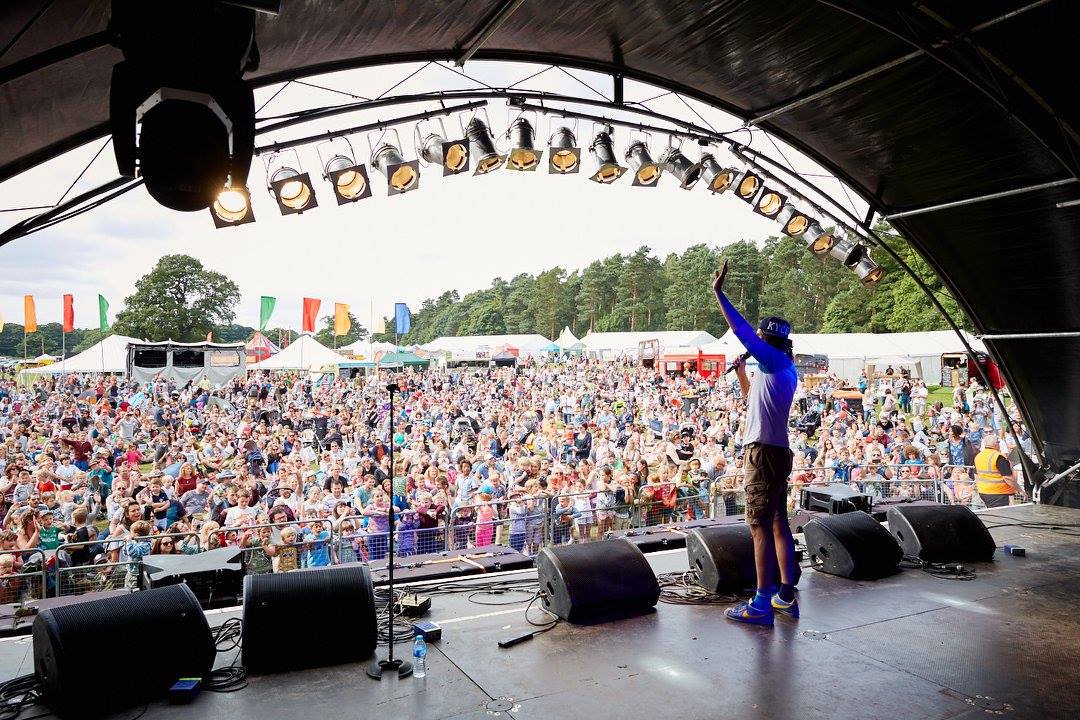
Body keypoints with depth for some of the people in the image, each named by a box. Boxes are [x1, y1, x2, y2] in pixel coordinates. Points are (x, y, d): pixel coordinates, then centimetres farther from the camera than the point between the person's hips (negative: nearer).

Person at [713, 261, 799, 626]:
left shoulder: (777, 362, -11)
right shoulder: (779, 370, 17)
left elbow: (742, 330, -19)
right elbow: (753, 400, 32)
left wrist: (718, 293, -14)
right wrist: (741, 372, 23)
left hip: (766, 454, -10)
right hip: (774, 453, 10)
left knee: (761, 526, -8)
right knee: (778, 523, 13)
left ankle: (761, 604, -5)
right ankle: (786, 594, 21)